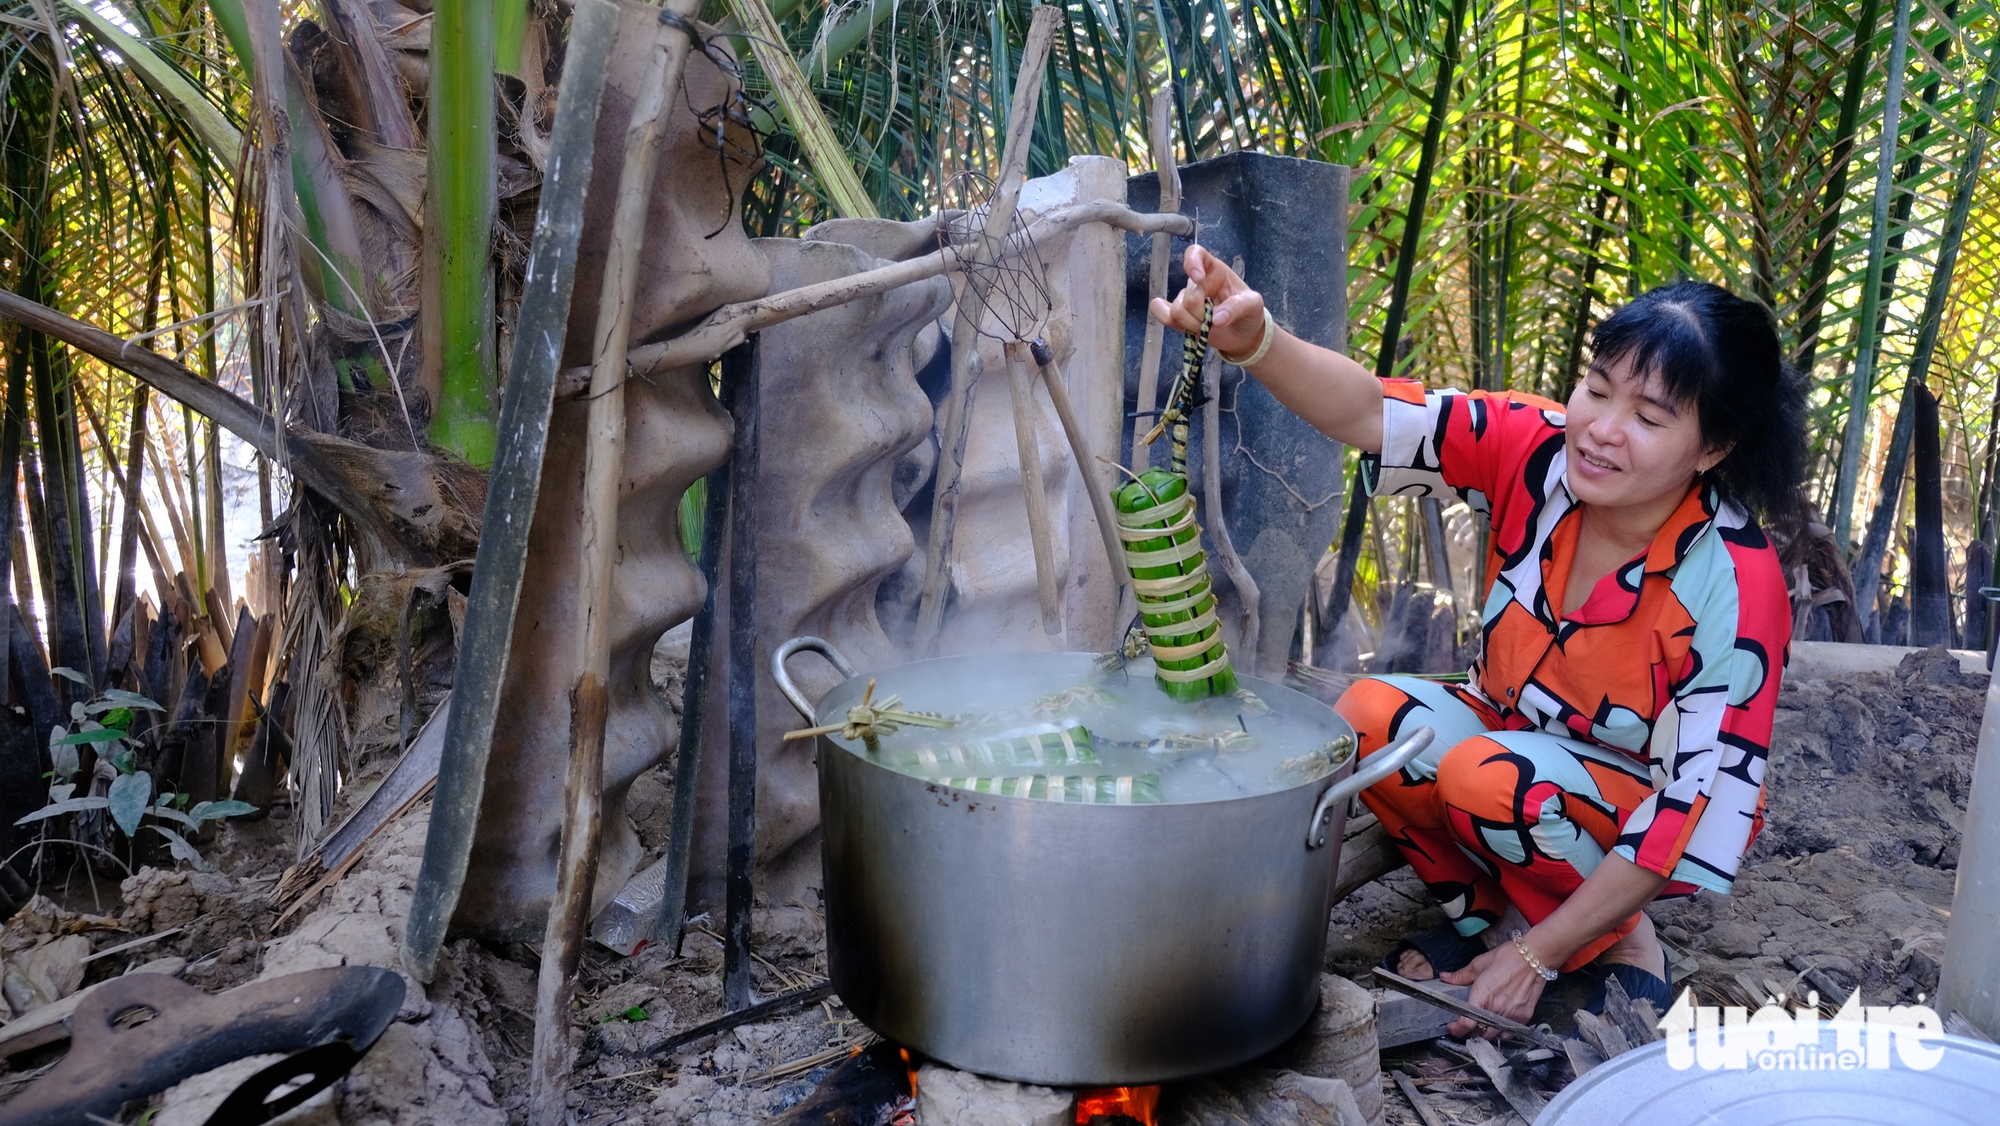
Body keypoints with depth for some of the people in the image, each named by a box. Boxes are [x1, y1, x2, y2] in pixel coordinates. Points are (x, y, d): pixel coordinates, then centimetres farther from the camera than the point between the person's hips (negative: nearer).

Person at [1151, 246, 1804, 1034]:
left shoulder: (1733, 586, -28)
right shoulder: (1538, 451, -19)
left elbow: (1702, 804, -24)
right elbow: (1372, 414, -32)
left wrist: (1537, 955, -24)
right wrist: (1253, 341, -55)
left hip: (1637, 809, -4)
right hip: (1515, 736, 4)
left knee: (1489, 775, -33)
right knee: (1370, 717, -24)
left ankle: (1618, 943, -4)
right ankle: (1486, 912, 0)